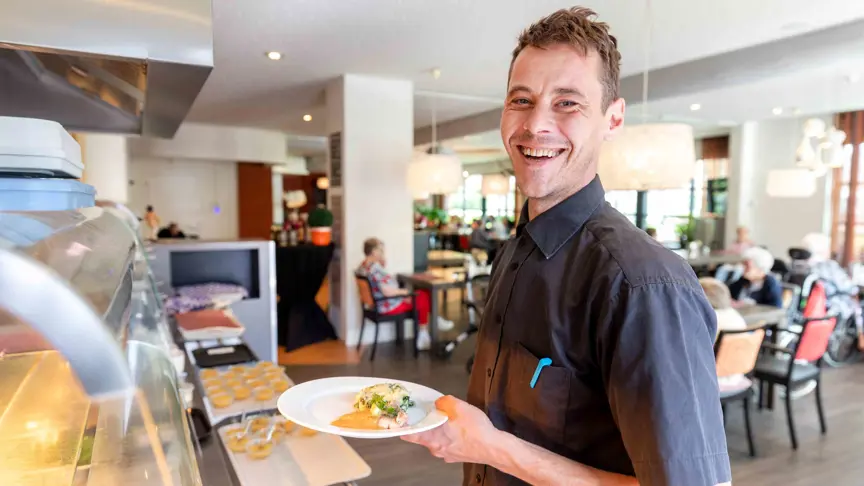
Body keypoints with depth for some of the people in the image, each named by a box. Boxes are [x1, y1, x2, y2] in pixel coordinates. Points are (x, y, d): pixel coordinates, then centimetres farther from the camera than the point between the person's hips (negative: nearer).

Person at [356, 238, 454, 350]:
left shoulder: (362, 266, 5)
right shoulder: (375, 268, -27)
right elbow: (387, 292, -31)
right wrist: (404, 291, -14)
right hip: (389, 306, -10)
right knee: (423, 296, 1)